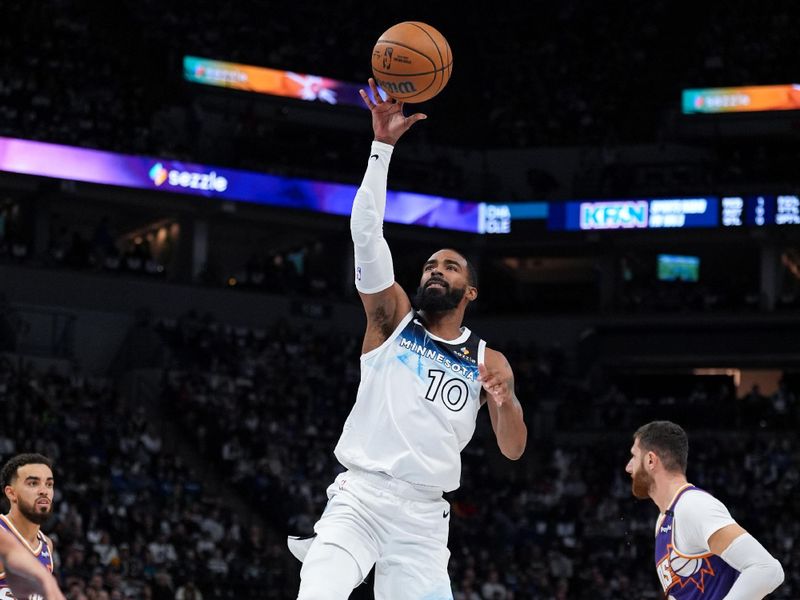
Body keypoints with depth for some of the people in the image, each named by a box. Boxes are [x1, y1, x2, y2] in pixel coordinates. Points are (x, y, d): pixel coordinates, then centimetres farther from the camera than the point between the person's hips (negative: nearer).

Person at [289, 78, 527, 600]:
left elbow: (513, 450, 6)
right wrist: (383, 145, -11)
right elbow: (367, 232, -3)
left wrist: (506, 401, -17)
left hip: (424, 517, 2)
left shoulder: (489, 362, 14)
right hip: (359, 498, -2)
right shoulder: (393, 317, 10)